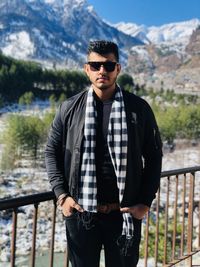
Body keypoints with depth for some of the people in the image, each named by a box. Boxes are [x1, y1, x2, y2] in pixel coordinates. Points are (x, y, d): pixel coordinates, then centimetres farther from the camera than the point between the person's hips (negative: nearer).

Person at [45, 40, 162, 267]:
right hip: (81, 213, 1)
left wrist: (146, 201, -3)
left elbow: (154, 156, 2)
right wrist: (61, 195, -2)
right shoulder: (69, 109, -1)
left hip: (125, 213, 0)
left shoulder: (138, 108, -3)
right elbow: (52, 151, 6)